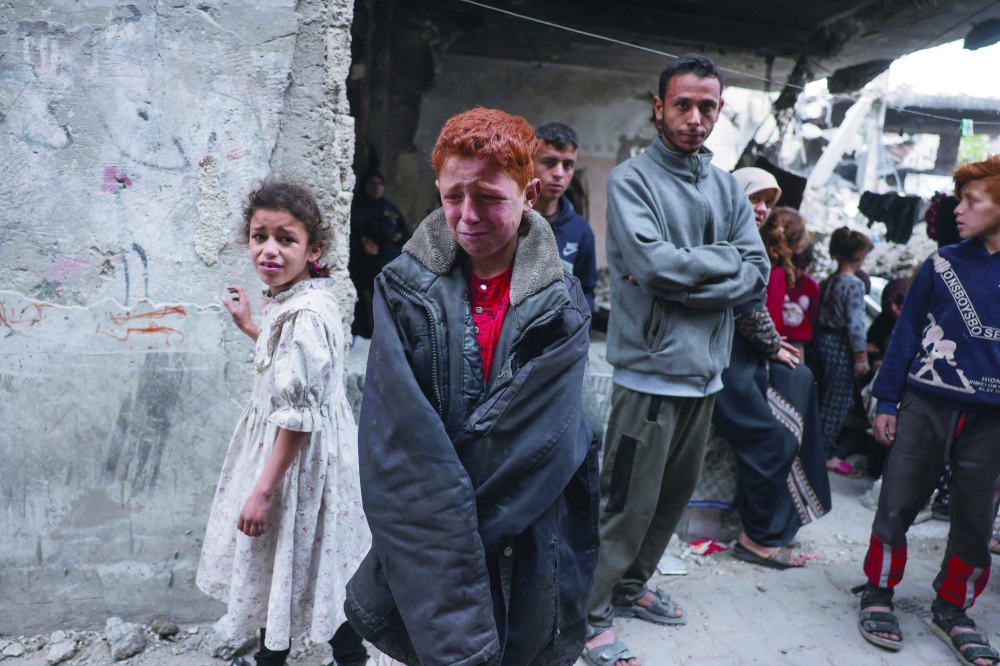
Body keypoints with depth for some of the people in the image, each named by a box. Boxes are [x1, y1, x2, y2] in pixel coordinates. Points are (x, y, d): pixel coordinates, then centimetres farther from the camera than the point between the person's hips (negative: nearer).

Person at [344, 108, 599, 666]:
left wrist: (452, 519, -20)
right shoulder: (406, 291, -7)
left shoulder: (561, 307, -6)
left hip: (528, 557, 1)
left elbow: (540, 441, -14)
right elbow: (400, 444, -13)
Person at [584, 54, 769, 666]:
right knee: (628, 502, 1)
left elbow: (758, 273, 1)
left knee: (675, 494, 18)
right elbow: (655, 263, -22)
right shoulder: (632, 179, -7)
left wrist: (683, 273, -11)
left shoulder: (728, 189, 12)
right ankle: (592, 616, 18)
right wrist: (722, 260, -7)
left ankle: (631, 586, 38)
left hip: (707, 370, 7)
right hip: (652, 370, -7)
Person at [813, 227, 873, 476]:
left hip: (824, 341, 8)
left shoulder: (829, 281, 8)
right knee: (838, 401, 1)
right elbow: (855, 323, -19)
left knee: (825, 398, 16)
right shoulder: (855, 285, -16)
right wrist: (861, 357, -14)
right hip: (841, 347, -8)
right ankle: (827, 454, 9)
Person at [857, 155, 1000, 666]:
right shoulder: (943, 264, 0)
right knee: (896, 505, 2)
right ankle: (878, 594, 21)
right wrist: (886, 401, 0)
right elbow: (907, 332, 3)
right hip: (926, 406, 0)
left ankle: (951, 610, 29)